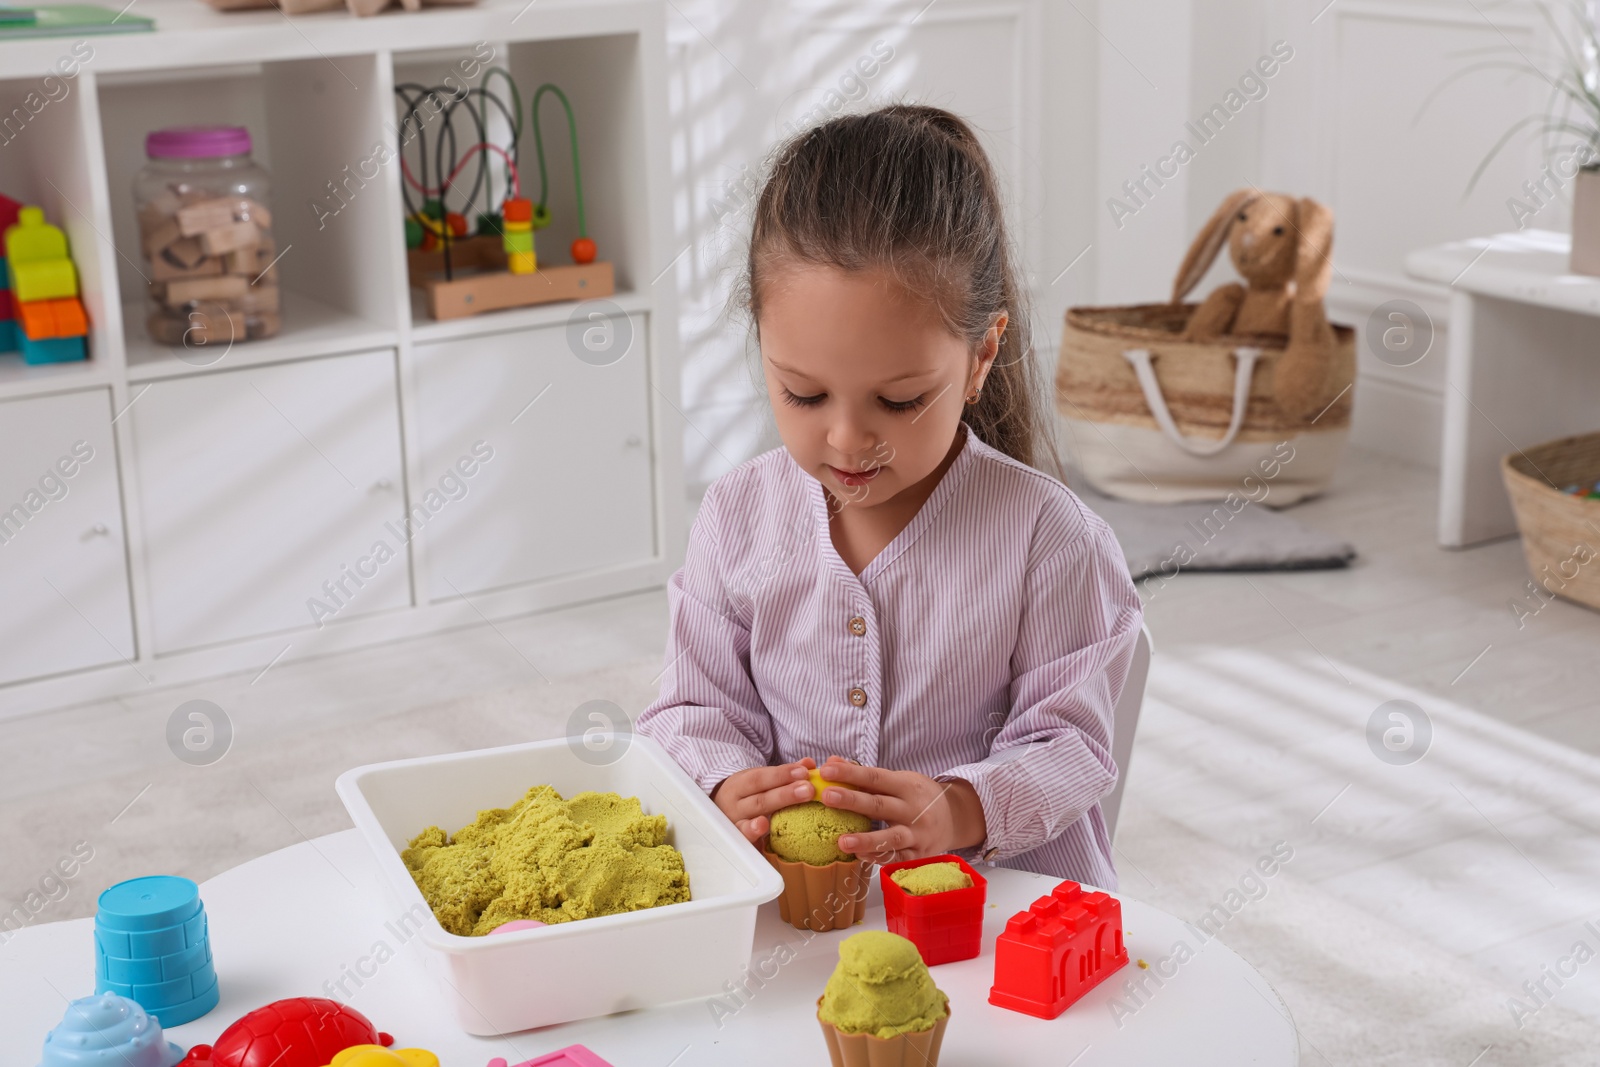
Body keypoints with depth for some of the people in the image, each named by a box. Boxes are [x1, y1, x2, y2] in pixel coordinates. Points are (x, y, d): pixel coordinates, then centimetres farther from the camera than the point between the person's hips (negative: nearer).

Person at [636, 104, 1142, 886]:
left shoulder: (1045, 534, -7)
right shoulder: (737, 518, 2)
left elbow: (1068, 744, -5)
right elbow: (696, 710, 7)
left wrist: (957, 809, -25)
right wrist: (731, 790, -16)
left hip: (1002, 885, -2)